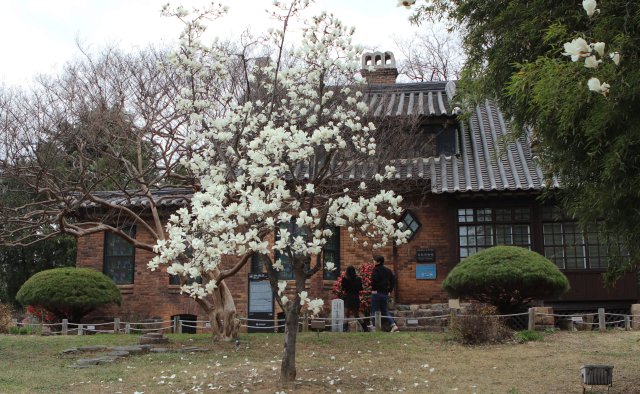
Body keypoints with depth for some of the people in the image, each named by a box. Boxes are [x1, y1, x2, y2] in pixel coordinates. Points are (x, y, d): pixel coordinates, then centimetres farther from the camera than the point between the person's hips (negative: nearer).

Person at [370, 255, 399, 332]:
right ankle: (394, 325, 9)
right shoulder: (388, 270, 13)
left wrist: (374, 289, -17)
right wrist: (389, 290, 14)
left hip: (377, 293, -7)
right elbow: (393, 281, 14)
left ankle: (375, 328, -3)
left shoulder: (376, 269, -9)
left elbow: (374, 279, -25)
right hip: (385, 294, 7)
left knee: (374, 311, 0)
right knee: (384, 311, 19)